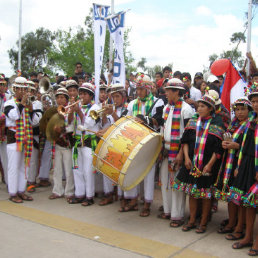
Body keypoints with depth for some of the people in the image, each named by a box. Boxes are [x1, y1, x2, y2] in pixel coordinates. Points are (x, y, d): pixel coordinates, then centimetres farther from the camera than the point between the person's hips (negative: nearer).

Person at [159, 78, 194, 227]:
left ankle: (178, 216, 9)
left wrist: (181, 153, -18)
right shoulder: (167, 107, 13)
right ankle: (168, 211, 27)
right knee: (165, 179, 13)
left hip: (178, 150, -8)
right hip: (166, 149, 8)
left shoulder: (186, 109, -11)